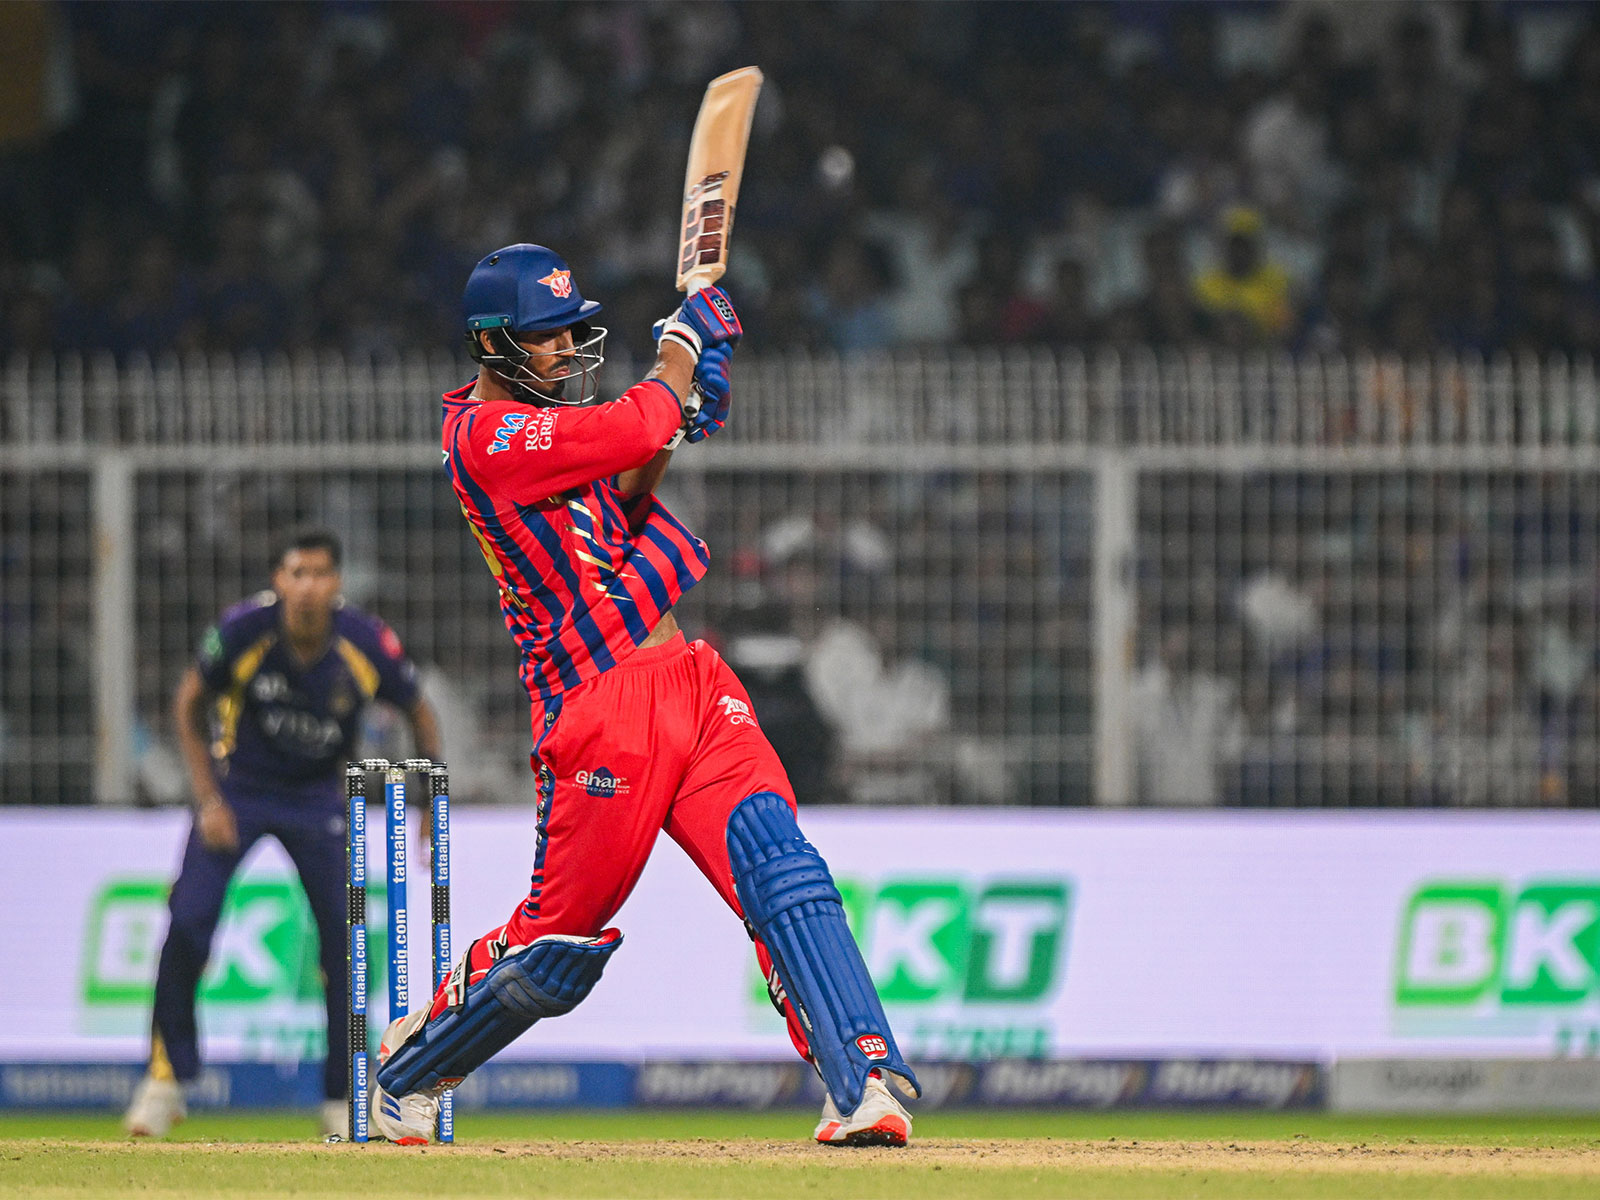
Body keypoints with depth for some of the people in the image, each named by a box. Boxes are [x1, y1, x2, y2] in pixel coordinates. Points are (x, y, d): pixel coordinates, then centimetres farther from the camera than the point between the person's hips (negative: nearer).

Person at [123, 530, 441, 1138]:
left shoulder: (366, 644, -21)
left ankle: (343, 1100, 7)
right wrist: (208, 801, -11)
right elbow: (189, 704, -6)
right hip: (237, 787, -1)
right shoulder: (244, 631, -23)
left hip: (316, 797, 1)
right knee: (189, 922, -14)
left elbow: (418, 712, -2)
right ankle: (166, 1081, 0)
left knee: (342, 935, -7)